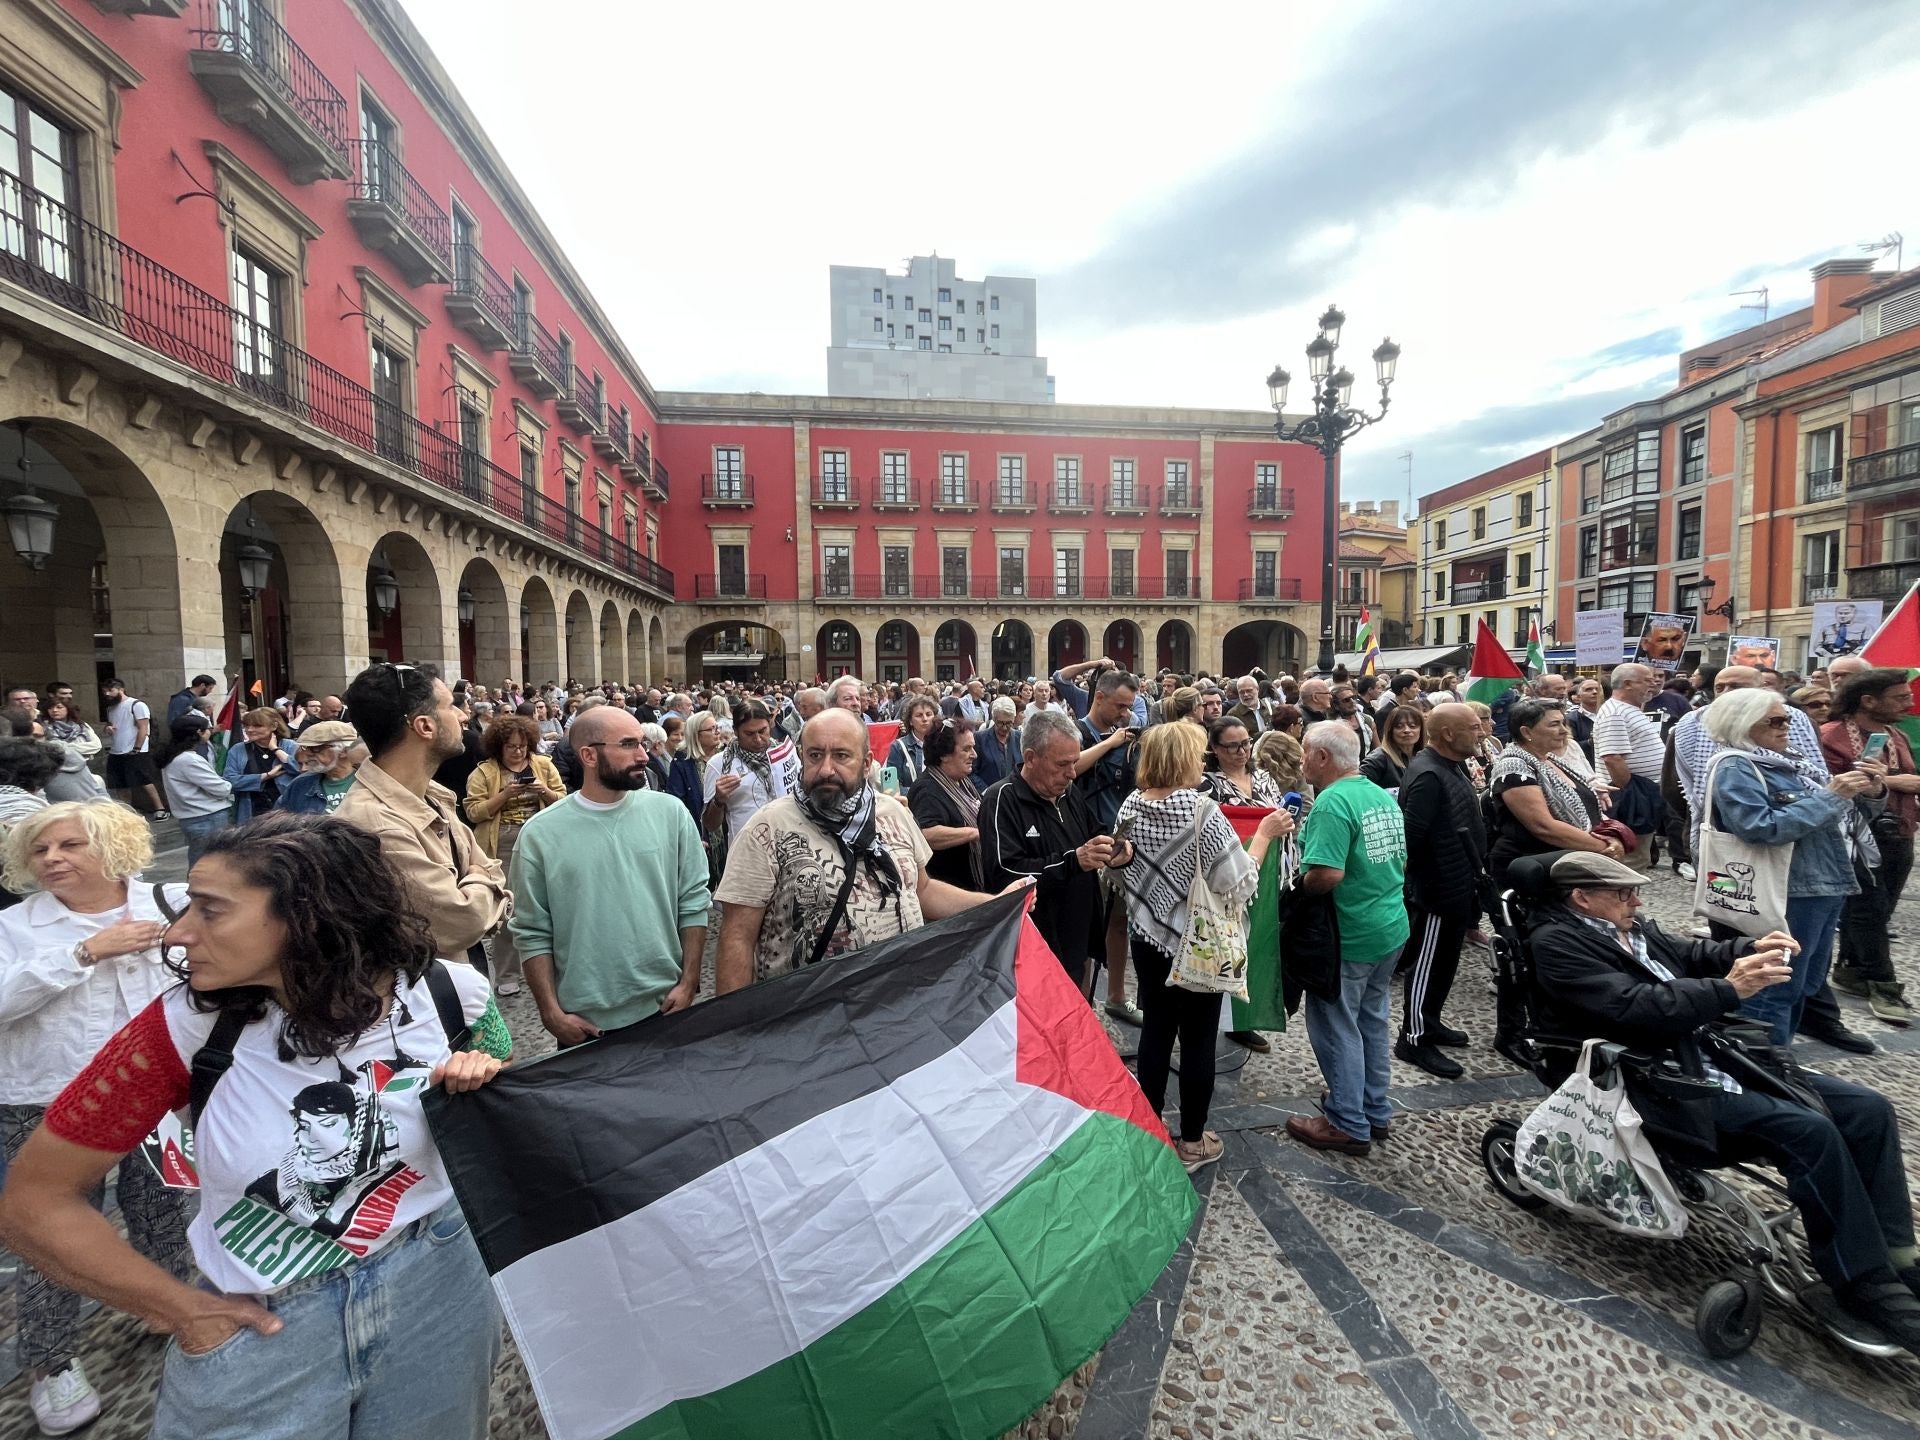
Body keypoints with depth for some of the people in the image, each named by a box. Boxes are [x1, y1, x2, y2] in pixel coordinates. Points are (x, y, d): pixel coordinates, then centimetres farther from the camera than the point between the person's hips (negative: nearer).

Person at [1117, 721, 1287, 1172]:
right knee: (1198, 1040, 10)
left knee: (1155, 1032, 16)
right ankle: (1192, 1143, 25)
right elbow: (1239, 885, -16)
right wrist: (1264, 834, -10)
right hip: (1198, 945, -5)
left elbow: (1124, 866, 5)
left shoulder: (1131, 805, -4)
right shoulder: (1202, 811, -22)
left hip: (1148, 939, 5)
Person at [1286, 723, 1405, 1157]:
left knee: (1336, 1028, 6)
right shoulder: (1383, 795, 6)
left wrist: (1298, 883, -12)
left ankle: (1350, 1125, 18)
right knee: (1373, 1022, 20)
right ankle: (1377, 1113, 34)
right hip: (1392, 928, 9)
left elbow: (1326, 876, -31)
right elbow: (1400, 860, 16)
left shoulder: (1332, 803, -23)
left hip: (1348, 936, -9)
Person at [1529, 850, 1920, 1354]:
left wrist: (1751, 949, -1)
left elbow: (1690, 954, 19)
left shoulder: (1630, 927, 14)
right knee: (1810, 1131, -24)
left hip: (1713, 1053, 10)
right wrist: (1729, 989, -24)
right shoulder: (1556, 945, -15)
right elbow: (1633, 1007, -23)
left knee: (1867, 1109, 2)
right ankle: (1866, 1282, -5)